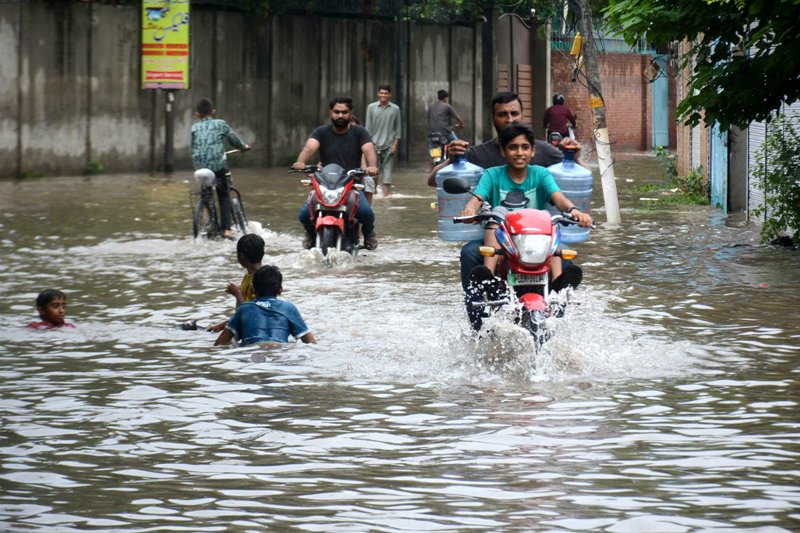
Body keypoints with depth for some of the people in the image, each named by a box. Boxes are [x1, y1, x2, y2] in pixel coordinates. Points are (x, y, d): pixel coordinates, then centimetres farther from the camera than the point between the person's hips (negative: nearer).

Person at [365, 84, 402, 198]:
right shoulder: (371, 107, 4)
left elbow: (398, 128, 6)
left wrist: (395, 144, -2)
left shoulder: (395, 109, 4)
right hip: (375, 144, 0)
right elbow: (368, 127, 4)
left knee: (387, 170, -5)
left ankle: (386, 195, -7)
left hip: (389, 145, 0)